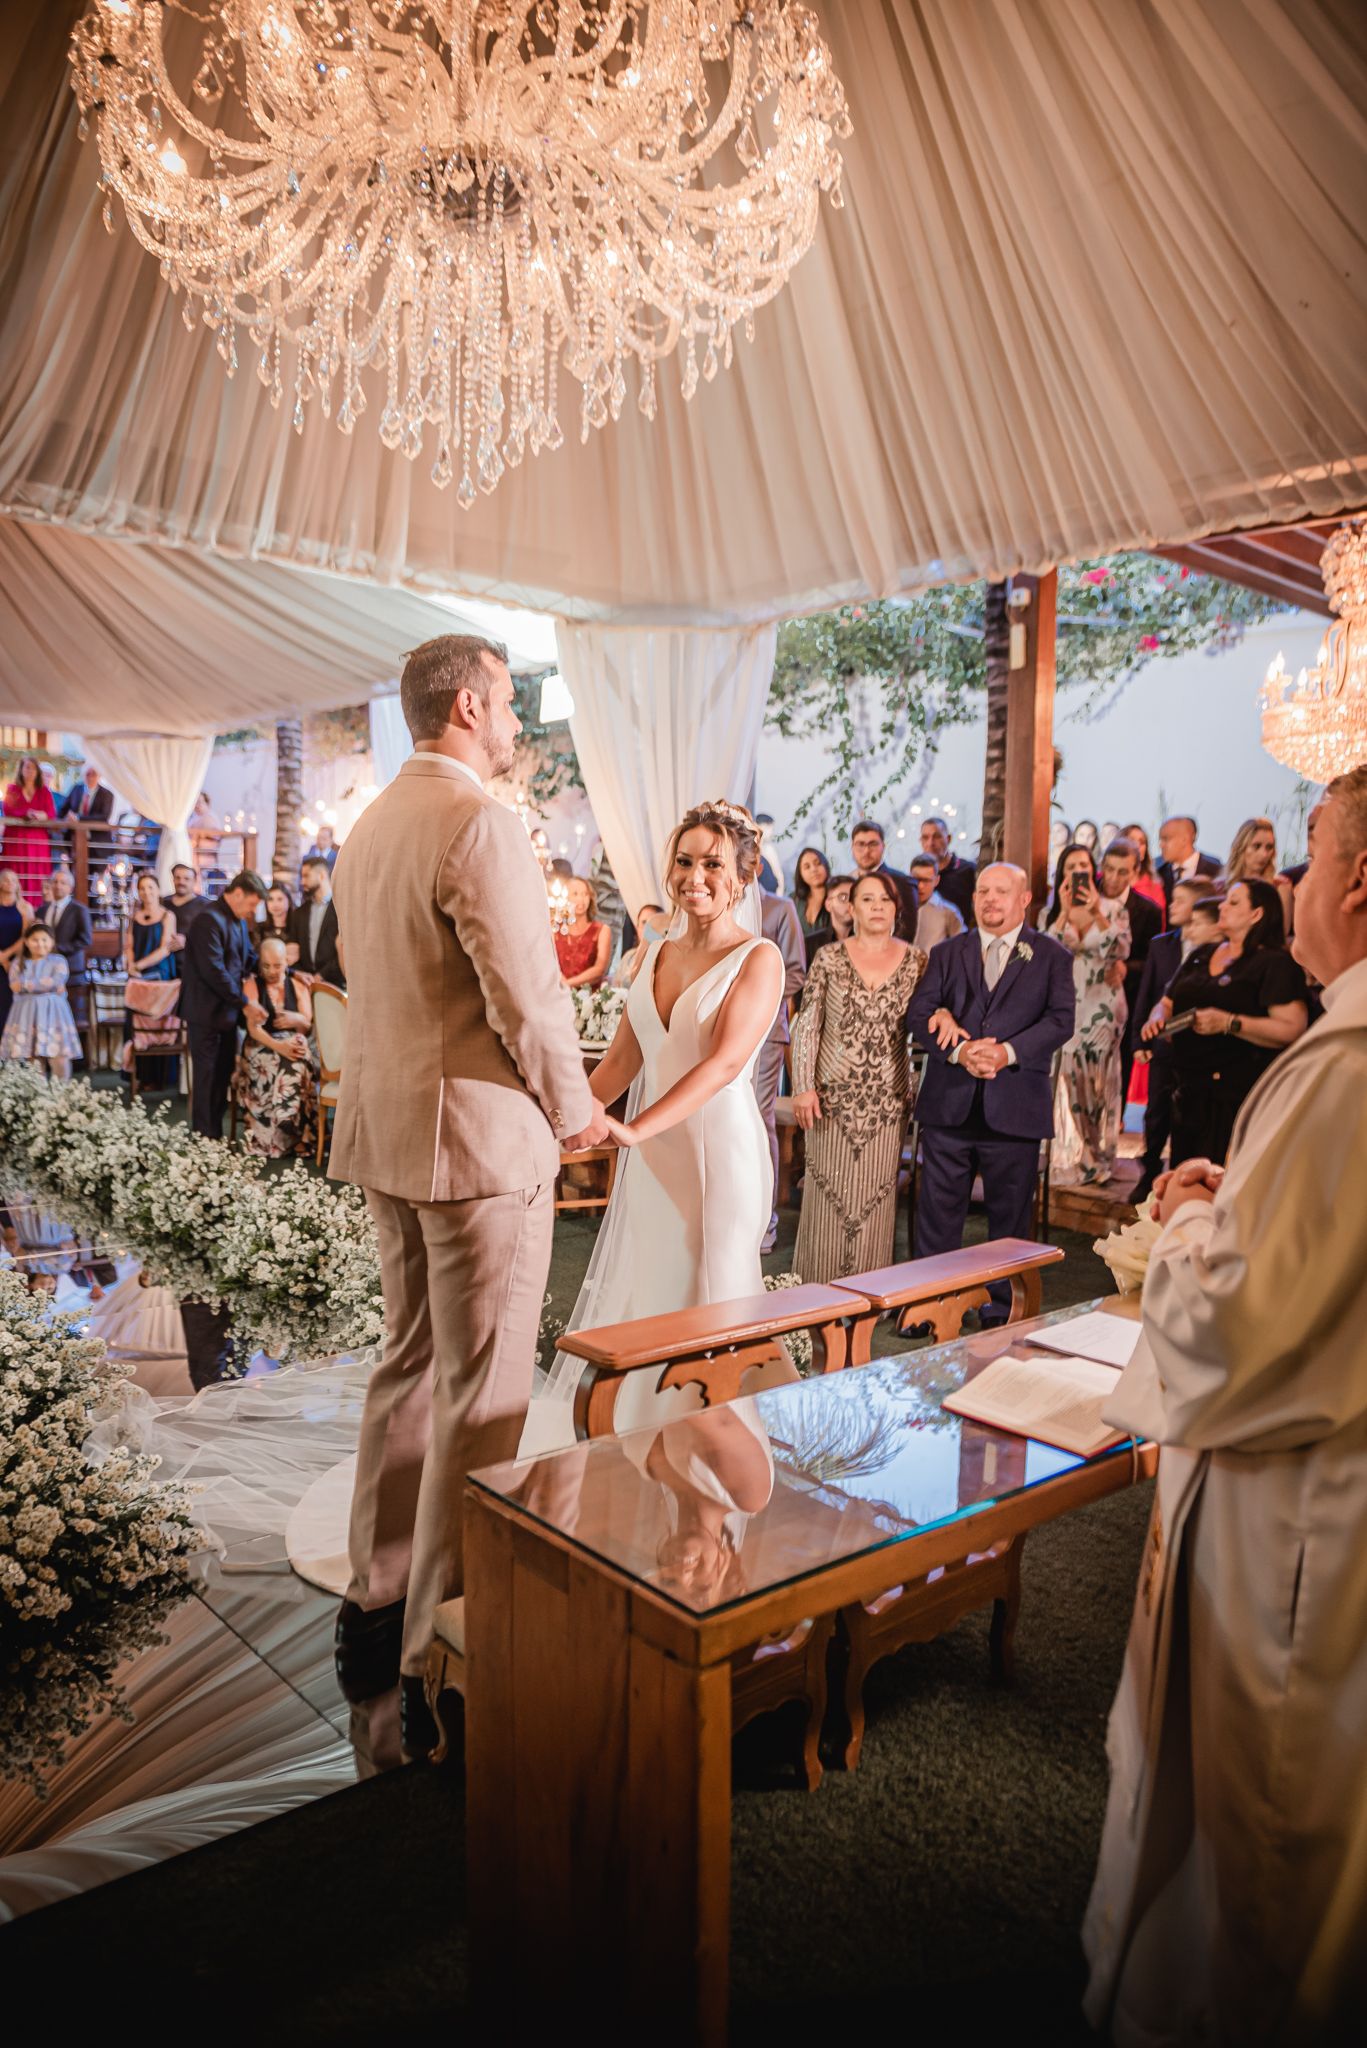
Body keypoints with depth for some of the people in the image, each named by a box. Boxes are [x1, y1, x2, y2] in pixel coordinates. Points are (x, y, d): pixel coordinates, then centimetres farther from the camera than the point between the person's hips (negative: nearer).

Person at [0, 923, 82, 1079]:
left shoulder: (58, 960, 5)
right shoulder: (18, 963, 10)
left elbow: (56, 982, -12)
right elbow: (15, 986, -5)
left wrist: (27, 984, -12)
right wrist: (45, 985, -12)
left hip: (52, 1011, -2)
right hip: (27, 1013, 2)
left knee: (59, 1056, -7)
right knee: (33, 1057, 2)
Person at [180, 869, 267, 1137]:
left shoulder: (239, 920, 11)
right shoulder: (210, 919, -18)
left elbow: (248, 959, 17)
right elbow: (214, 971, -24)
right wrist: (244, 1003, -19)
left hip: (227, 1012, 9)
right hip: (207, 1013, -9)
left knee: (224, 1075, 13)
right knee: (207, 1078, -1)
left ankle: (216, 1135, 21)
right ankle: (205, 1138, 8)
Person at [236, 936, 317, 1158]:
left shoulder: (298, 987, 15)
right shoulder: (251, 984, 5)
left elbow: (308, 1027, 12)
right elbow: (253, 1027, -7)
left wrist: (296, 1019, -14)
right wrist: (277, 1045, -25)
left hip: (294, 1045, 2)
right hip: (262, 1047, -2)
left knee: (295, 1067, -36)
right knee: (276, 1066, -38)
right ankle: (266, 1140, -30)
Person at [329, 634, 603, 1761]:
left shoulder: (368, 826, 13)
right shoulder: (480, 822, -16)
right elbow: (529, 1000, -20)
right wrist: (576, 1112, -4)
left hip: (389, 1131, 10)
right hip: (482, 1136, -9)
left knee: (410, 1365, 20)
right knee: (479, 1399, 0)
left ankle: (378, 1609, 33)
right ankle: (443, 1659, 11)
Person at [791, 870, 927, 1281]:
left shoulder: (916, 961, 4)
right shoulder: (829, 958, 0)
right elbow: (807, 1026, -1)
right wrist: (804, 1088, -7)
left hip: (887, 1102, 1)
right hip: (832, 1096, -1)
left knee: (875, 1199, 5)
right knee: (828, 1197, 4)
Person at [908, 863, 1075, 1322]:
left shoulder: (1052, 956, 6)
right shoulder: (947, 953, 12)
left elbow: (1061, 1019, -6)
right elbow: (920, 1013, 1)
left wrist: (1007, 1052, -20)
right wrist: (959, 1050, -17)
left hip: (1014, 1107, -1)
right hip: (948, 1105, 2)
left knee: (1010, 1215, 8)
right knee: (938, 1211, 7)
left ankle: (1004, 1310, 22)